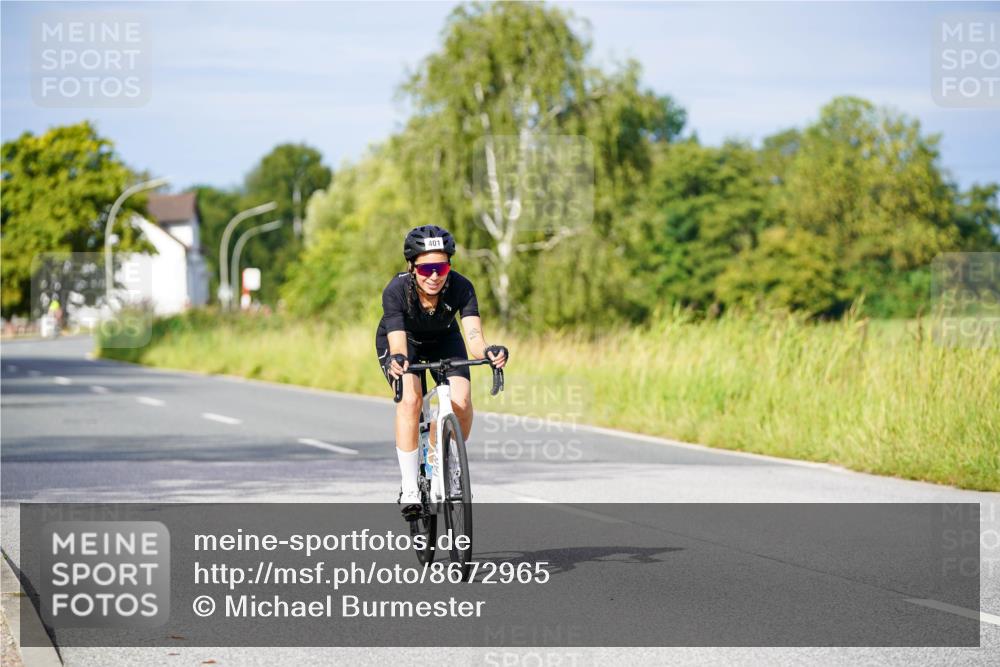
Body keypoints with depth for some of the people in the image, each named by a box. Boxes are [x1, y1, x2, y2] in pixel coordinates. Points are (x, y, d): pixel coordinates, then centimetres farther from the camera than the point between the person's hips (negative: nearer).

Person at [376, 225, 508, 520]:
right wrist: (396, 360, -68)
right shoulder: (396, 291, -35)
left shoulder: (461, 287, -31)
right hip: (405, 342, -2)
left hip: (444, 341, 2)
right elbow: (398, 344, -44)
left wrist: (488, 351, -65)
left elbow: (474, 335, -42)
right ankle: (409, 488, -22)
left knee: (461, 402, -22)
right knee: (410, 398, -30)